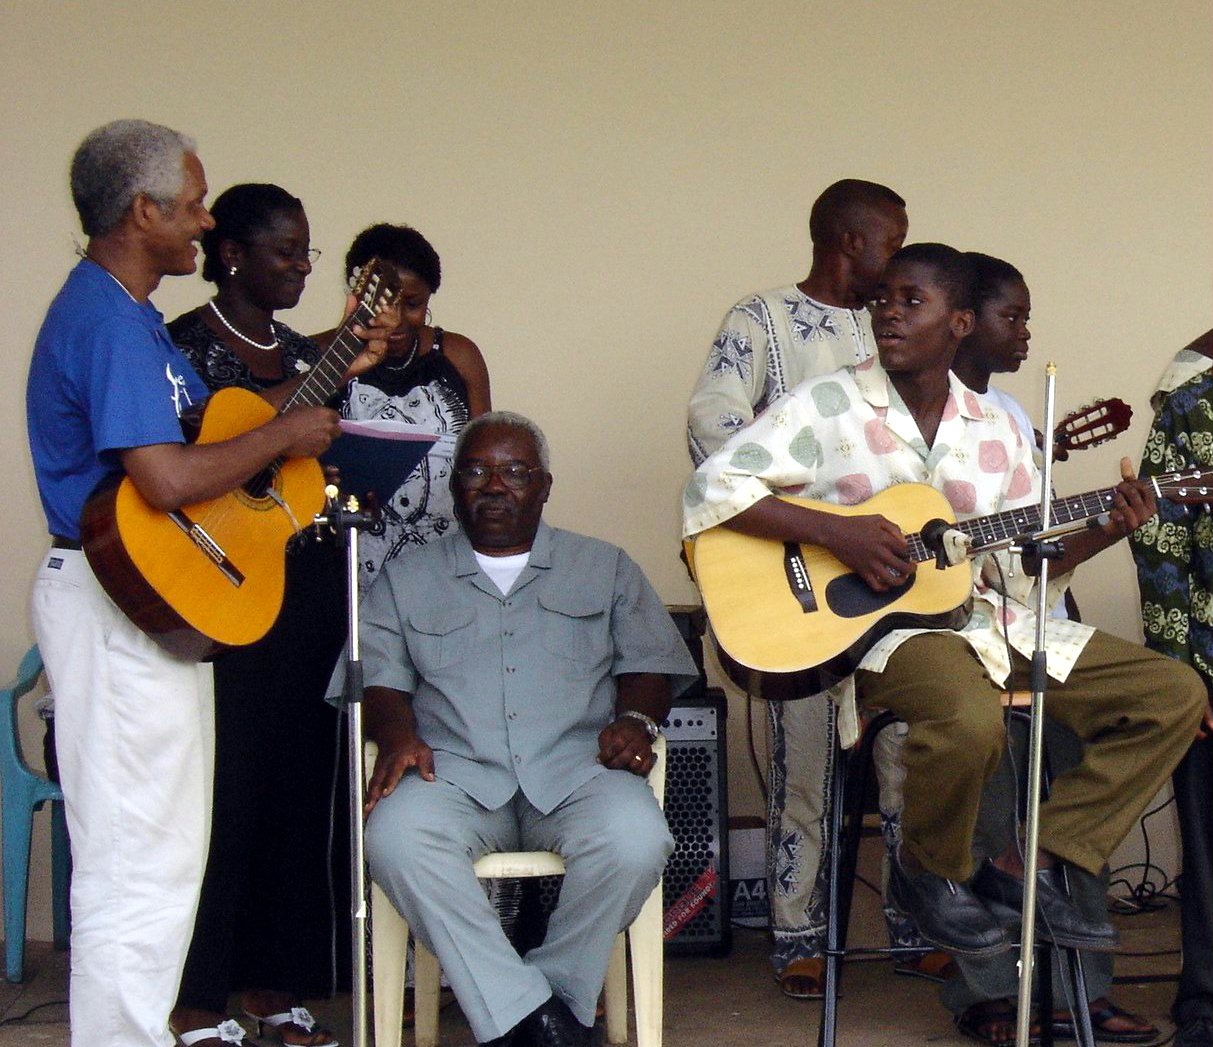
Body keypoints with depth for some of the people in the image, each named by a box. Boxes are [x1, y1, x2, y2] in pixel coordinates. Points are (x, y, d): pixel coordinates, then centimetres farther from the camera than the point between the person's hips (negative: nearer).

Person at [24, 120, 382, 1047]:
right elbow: (166, 479, -29)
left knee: (154, 854, 17)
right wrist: (284, 436, -15)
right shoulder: (109, 322, -19)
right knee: (142, 863, -7)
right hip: (121, 600, -11)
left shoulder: (124, 312, 15)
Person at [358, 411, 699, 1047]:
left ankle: (557, 991, -14)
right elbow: (379, 674, 13)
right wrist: (397, 734, -9)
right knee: (396, 839, -35)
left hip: (574, 766, 0)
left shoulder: (603, 566, 24)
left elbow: (651, 660, 16)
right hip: (455, 771, 0)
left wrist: (636, 720, -6)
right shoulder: (408, 578, 23)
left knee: (634, 840, -35)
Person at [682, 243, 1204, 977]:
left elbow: (1021, 568, 15)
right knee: (972, 719, -39)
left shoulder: (996, 432, 12)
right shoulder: (832, 407, -3)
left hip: (990, 619, 6)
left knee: (1174, 694, -3)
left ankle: (1026, 867, -2)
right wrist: (835, 533, -19)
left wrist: (1104, 533, -2)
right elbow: (713, 487, -11)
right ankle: (930, 872, -6)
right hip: (881, 624, -6)